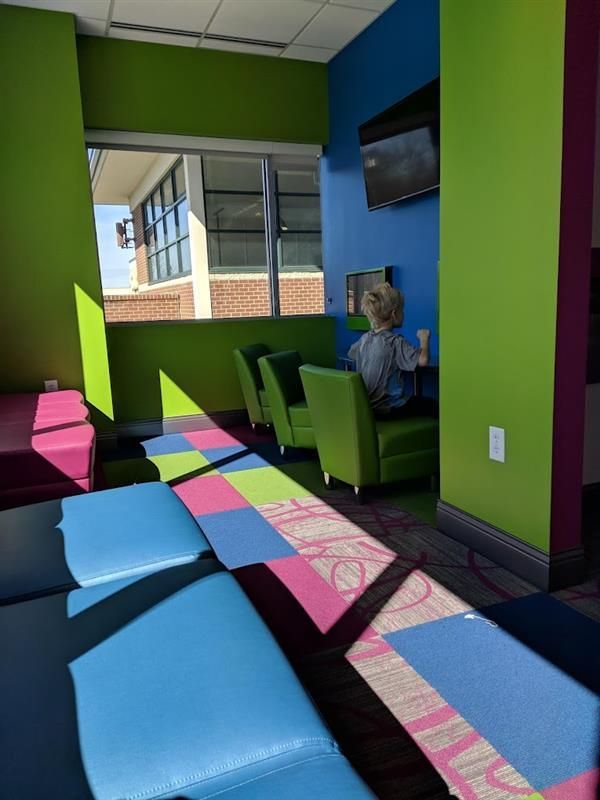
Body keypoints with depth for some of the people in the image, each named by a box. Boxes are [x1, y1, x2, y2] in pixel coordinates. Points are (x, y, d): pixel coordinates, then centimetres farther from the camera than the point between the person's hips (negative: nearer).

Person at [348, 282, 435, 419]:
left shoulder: (364, 339, 2)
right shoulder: (396, 341, -20)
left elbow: (351, 354, 24)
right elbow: (423, 360, -32)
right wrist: (424, 338, -13)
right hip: (389, 409, -8)